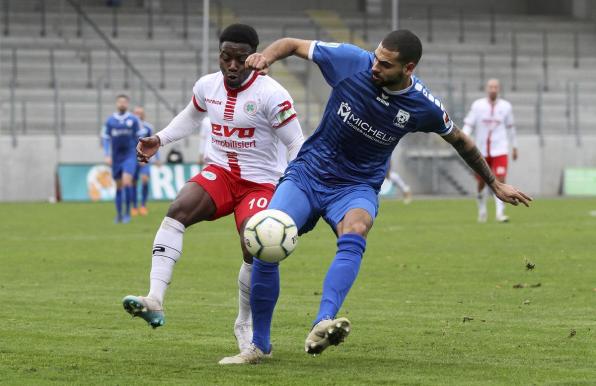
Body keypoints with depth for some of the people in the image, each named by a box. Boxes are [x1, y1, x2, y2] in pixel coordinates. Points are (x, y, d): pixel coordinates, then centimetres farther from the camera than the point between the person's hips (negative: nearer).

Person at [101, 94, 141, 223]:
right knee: (119, 186, 7)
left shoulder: (133, 120, 2)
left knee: (127, 182, -18)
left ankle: (127, 212, -10)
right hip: (116, 157, 2)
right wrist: (107, 156, -3)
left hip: (129, 156, -2)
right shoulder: (110, 121, 5)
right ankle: (119, 214, 18)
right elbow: (105, 138, 7)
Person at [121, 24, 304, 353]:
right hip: (220, 172, 4)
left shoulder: (271, 94, -15)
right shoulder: (207, 86, 2)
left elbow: (296, 145, -10)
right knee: (178, 210, -25)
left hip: (261, 183, -4)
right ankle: (154, 300, -34)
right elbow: (191, 117, 25)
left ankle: (245, 325, 7)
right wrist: (159, 139, 12)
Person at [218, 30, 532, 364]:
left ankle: (322, 326, -56)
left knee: (354, 234, -36)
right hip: (307, 173, 1)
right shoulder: (351, 61, -14)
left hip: (357, 187, -1)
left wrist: (495, 184, 19)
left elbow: (459, 140, 9)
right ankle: (259, 346, -2)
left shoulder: (424, 106, -11)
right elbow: (293, 45, -1)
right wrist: (267, 56, -24)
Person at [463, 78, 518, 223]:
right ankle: (482, 210, 29)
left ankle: (500, 213, -12)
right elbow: (468, 124, -2)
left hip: (500, 150, 0)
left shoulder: (505, 106, 3)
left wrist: (514, 146, 21)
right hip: (481, 150, 0)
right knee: (482, 183, 8)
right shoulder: (477, 105, 0)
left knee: (500, 181, -13)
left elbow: (510, 127, 15)